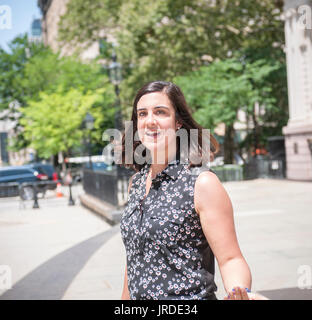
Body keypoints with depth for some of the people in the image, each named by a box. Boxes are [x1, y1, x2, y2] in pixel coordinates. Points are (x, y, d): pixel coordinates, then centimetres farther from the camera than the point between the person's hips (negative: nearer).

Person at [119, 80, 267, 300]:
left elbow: (230, 259, -17)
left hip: (190, 297, -6)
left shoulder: (202, 182, -16)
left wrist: (240, 292, -35)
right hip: (138, 296, 6)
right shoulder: (137, 182, 3)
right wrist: (126, 297, 11)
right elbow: (135, 257, 11)